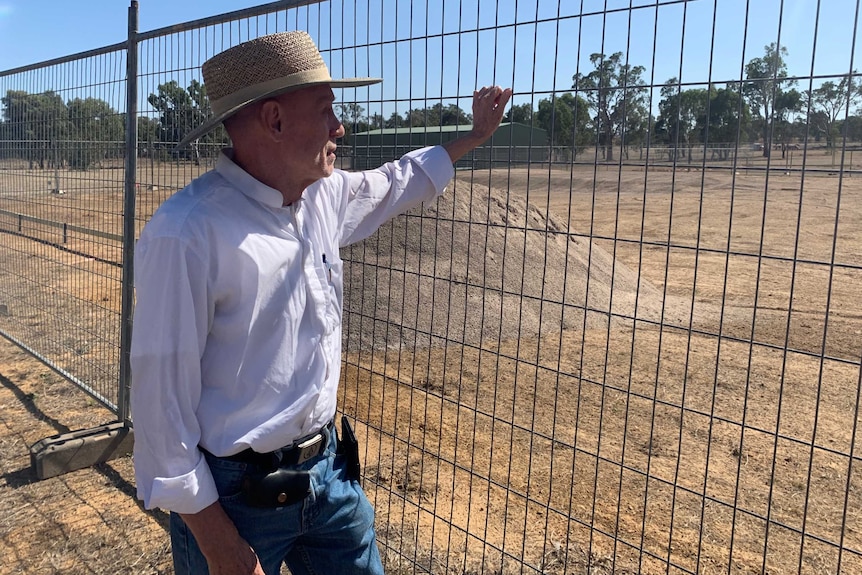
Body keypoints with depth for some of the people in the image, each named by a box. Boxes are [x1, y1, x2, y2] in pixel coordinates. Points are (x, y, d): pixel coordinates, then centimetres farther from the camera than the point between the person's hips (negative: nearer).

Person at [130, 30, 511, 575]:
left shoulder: (324, 195, -1)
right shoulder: (187, 233, -24)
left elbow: (392, 186, 21)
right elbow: (162, 396, -21)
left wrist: (476, 135, 28)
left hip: (329, 468, 7)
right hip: (236, 495, -7)